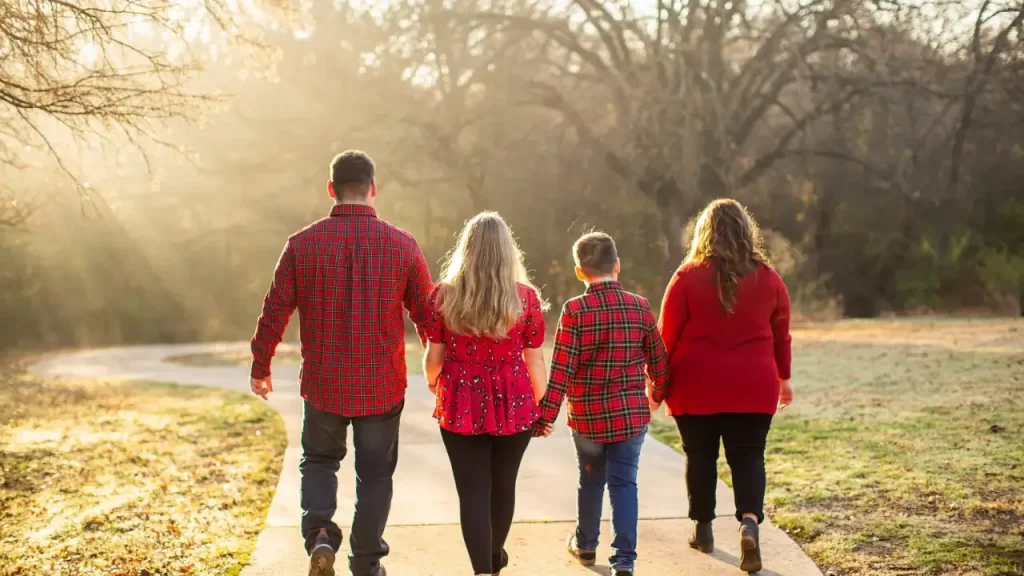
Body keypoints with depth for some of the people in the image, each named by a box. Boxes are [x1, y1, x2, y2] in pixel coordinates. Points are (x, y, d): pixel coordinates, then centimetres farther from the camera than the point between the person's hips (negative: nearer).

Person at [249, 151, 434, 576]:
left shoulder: (302, 244, -7)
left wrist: (260, 367, 13)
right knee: (375, 474, 15)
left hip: (323, 384, 1)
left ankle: (319, 534, -1)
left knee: (319, 460, 21)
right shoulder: (402, 245, -8)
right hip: (382, 386, 0)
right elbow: (427, 314, -1)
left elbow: (274, 311, -2)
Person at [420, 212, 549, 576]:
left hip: (461, 406, -1)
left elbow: (433, 358, 0)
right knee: (503, 485, 19)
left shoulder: (443, 295, -5)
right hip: (513, 405, 1)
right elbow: (535, 362, -2)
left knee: (472, 491, 3)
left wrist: (434, 387, 22)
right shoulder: (526, 297, -6)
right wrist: (540, 405, 14)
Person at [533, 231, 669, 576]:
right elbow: (658, 360, 6)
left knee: (591, 480, 18)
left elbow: (561, 368, -14)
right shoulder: (640, 307, -2)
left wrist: (546, 415, -9)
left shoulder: (575, 310, -11)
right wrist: (657, 393, 25)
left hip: (587, 415, -1)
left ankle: (585, 545, 36)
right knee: (624, 483, 5)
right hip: (632, 413, 1)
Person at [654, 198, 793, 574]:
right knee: (748, 457, 5)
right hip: (752, 386, 1)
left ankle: (703, 528, 21)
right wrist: (783, 377, 21)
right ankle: (750, 522, -17)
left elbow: (667, 333, -3)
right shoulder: (767, 278, 2)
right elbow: (781, 334, 9)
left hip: (696, 384, -1)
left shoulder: (689, 276, -5)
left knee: (700, 456, 12)